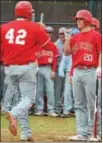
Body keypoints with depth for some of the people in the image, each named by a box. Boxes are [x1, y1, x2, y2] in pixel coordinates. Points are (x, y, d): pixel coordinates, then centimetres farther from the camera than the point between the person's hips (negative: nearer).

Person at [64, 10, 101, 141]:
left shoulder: (95, 35, -1)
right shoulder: (75, 37, 16)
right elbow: (67, 52, 10)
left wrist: (99, 67, -17)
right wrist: (67, 38, -1)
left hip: (90, 72, -6)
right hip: (77, 72, 6)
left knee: (92, 104, -5)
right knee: (79, 105, 5)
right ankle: (82, 133, 6)